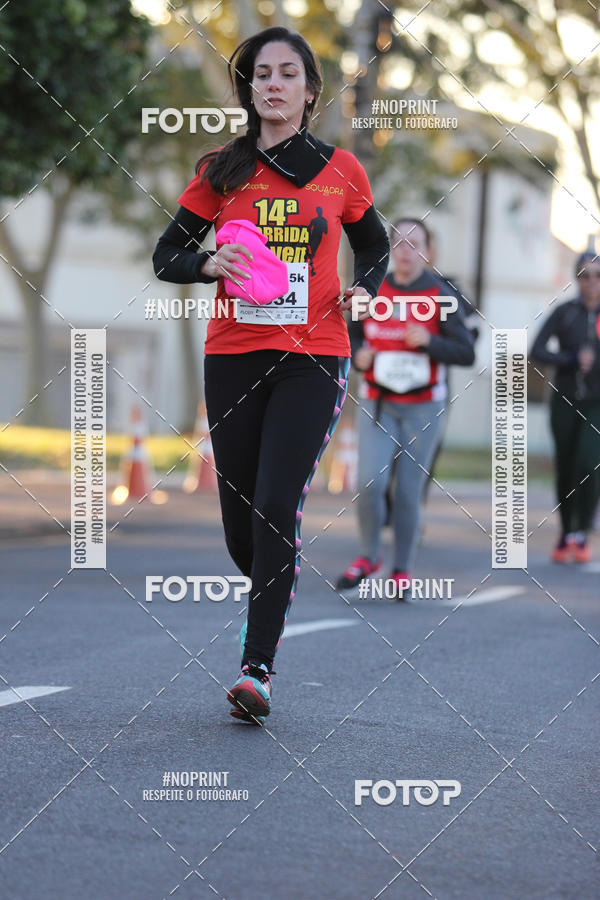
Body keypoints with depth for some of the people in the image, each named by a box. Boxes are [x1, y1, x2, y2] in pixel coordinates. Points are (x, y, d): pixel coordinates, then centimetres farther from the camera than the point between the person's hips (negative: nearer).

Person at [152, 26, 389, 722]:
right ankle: (275, 599, 37)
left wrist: (364, 289, 2)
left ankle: (257, 669, -13)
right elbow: (165, 256, 7)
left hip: (313, 357, -2)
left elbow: (373, 244, 22)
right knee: (240, 521, 5)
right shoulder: (221, 170, 5)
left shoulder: (339, 169, 6)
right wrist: (210, 264, -14)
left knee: (276, 508, -15)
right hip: (233, 356, 2)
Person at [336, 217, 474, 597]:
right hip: (378, 405, 2)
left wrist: (428, 341, -22)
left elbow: (466, 353, -6)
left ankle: (403, 569, 14)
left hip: (423, 407, -2)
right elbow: (351, 335, 16)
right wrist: (358, 356, -6)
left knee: (409, 491, -1)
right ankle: (369, 556, 11)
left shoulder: (440, 297, -6)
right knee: (370, 484, -12)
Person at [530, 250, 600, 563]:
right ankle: (566, 533, 21)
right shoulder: (564, 312, 1)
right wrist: (573, 360, -20)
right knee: (565, 468, 5)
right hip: (566, 400, 1)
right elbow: (537, 351, -8)